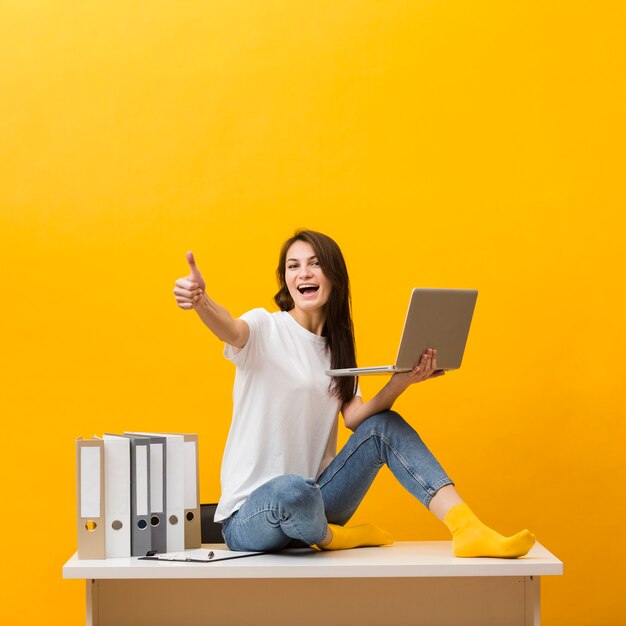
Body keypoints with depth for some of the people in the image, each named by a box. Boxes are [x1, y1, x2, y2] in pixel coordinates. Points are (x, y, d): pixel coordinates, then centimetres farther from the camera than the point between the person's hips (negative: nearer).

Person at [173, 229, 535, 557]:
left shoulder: (336, 348, 12)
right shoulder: (266, 328, -5)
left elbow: (355, 417, -3)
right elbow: (231, 329, -31)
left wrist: (401, 382, -20)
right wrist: (201, 302, -54)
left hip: (311, 504, 6)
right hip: (249, 516, -6)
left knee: (385, 426, -7)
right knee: (294, 490, -41)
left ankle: (468, 530, -18)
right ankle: (331, 538, -7)